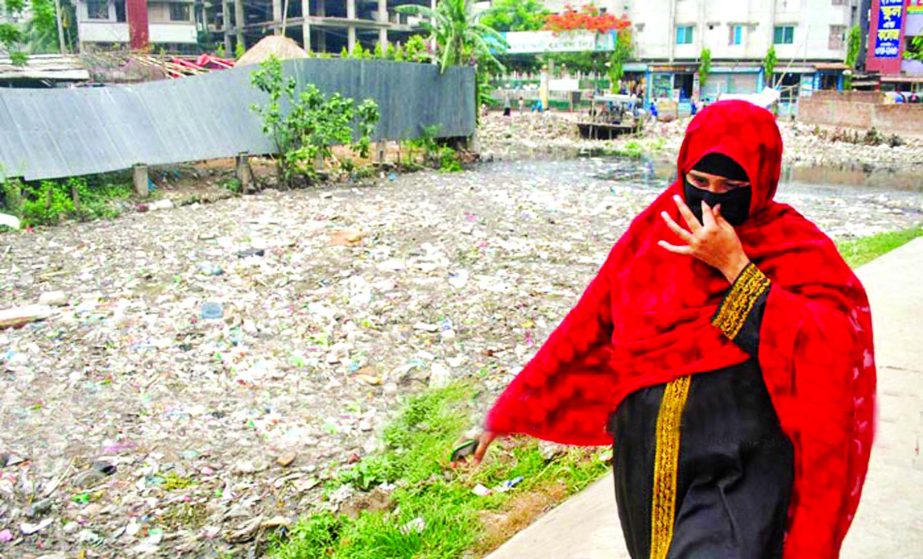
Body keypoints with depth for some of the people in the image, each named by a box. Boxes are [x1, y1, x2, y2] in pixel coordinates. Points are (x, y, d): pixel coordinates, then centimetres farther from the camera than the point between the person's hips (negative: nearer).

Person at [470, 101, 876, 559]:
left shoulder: (795, 247, -4)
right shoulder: (654, 233, 4)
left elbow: (836, 344, -18)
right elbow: (589, 325, 7)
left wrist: (735, 266, -20)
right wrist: (511, 410, 8)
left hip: (739, 468, -4)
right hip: (646, 461, 4)